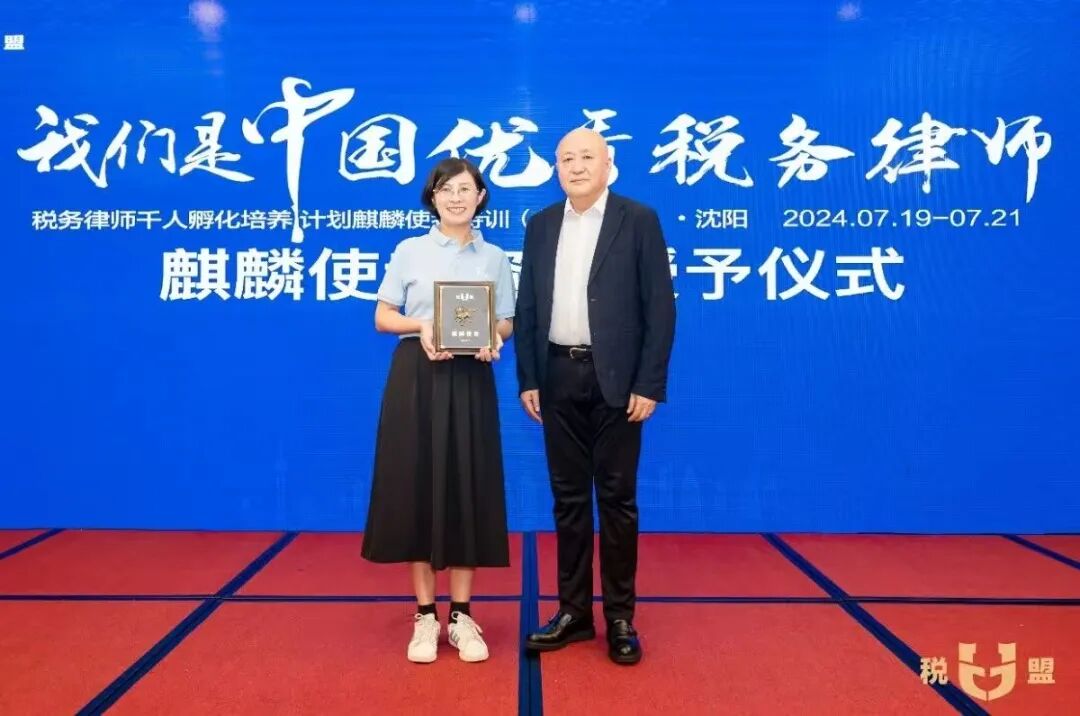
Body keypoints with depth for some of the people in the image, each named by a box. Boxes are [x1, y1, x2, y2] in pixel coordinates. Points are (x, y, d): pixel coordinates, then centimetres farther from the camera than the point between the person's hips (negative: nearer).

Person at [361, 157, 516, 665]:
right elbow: (382, 317, 4)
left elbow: (507, 323, 9)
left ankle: (461, 614, 15)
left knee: (469, 491, 3)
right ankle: (425, 615, 15)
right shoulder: (409, 251, 4)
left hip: (471, 380, 1)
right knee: (417, 488, 1)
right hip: (417, 378, -1)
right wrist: (421, 325, -15)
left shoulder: (494, 257, 10)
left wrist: (493, 338, -13)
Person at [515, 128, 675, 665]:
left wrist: (649, 385, -12)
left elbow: (660, 307, -6)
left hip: (616, 379, -3)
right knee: (568, 497, 10)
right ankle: (573, 611, 21)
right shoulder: (540, 225, 10)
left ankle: (620, 617, 16)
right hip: (559, 378, 4)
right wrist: (527, 379, 3)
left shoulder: (639, 220, -1)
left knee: (616, 497, 3)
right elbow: (527, 308, 10)